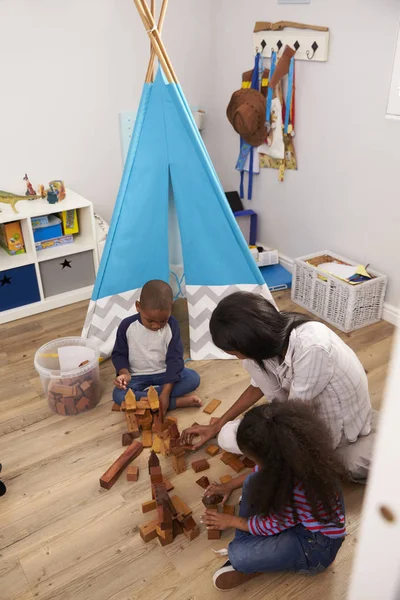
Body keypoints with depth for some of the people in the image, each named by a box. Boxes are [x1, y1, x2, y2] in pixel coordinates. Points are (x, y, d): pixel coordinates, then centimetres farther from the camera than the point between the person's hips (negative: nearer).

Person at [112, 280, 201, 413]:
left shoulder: (172, 326, -14)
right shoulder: (127, 326, -15)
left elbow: (174, 359, -16)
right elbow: (119, 354, -3)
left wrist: (166, 393, -25)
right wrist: (125, 373, -26)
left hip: (165, 373, 1)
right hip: (138, 377, 0)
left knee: (193, 378, -24)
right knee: (118, 395, -31)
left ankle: (143, 395, -21)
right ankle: (177, 401, -28)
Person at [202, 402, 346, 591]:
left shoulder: (300, 488, -37)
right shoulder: (293, 454, -15)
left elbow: (274, 525, -20)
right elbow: (263, 471, 9)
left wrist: (231, 521, -7)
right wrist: (230, 485, 9)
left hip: (316, 543, -9)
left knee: (238, 554, -23)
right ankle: (247, 549, 1)